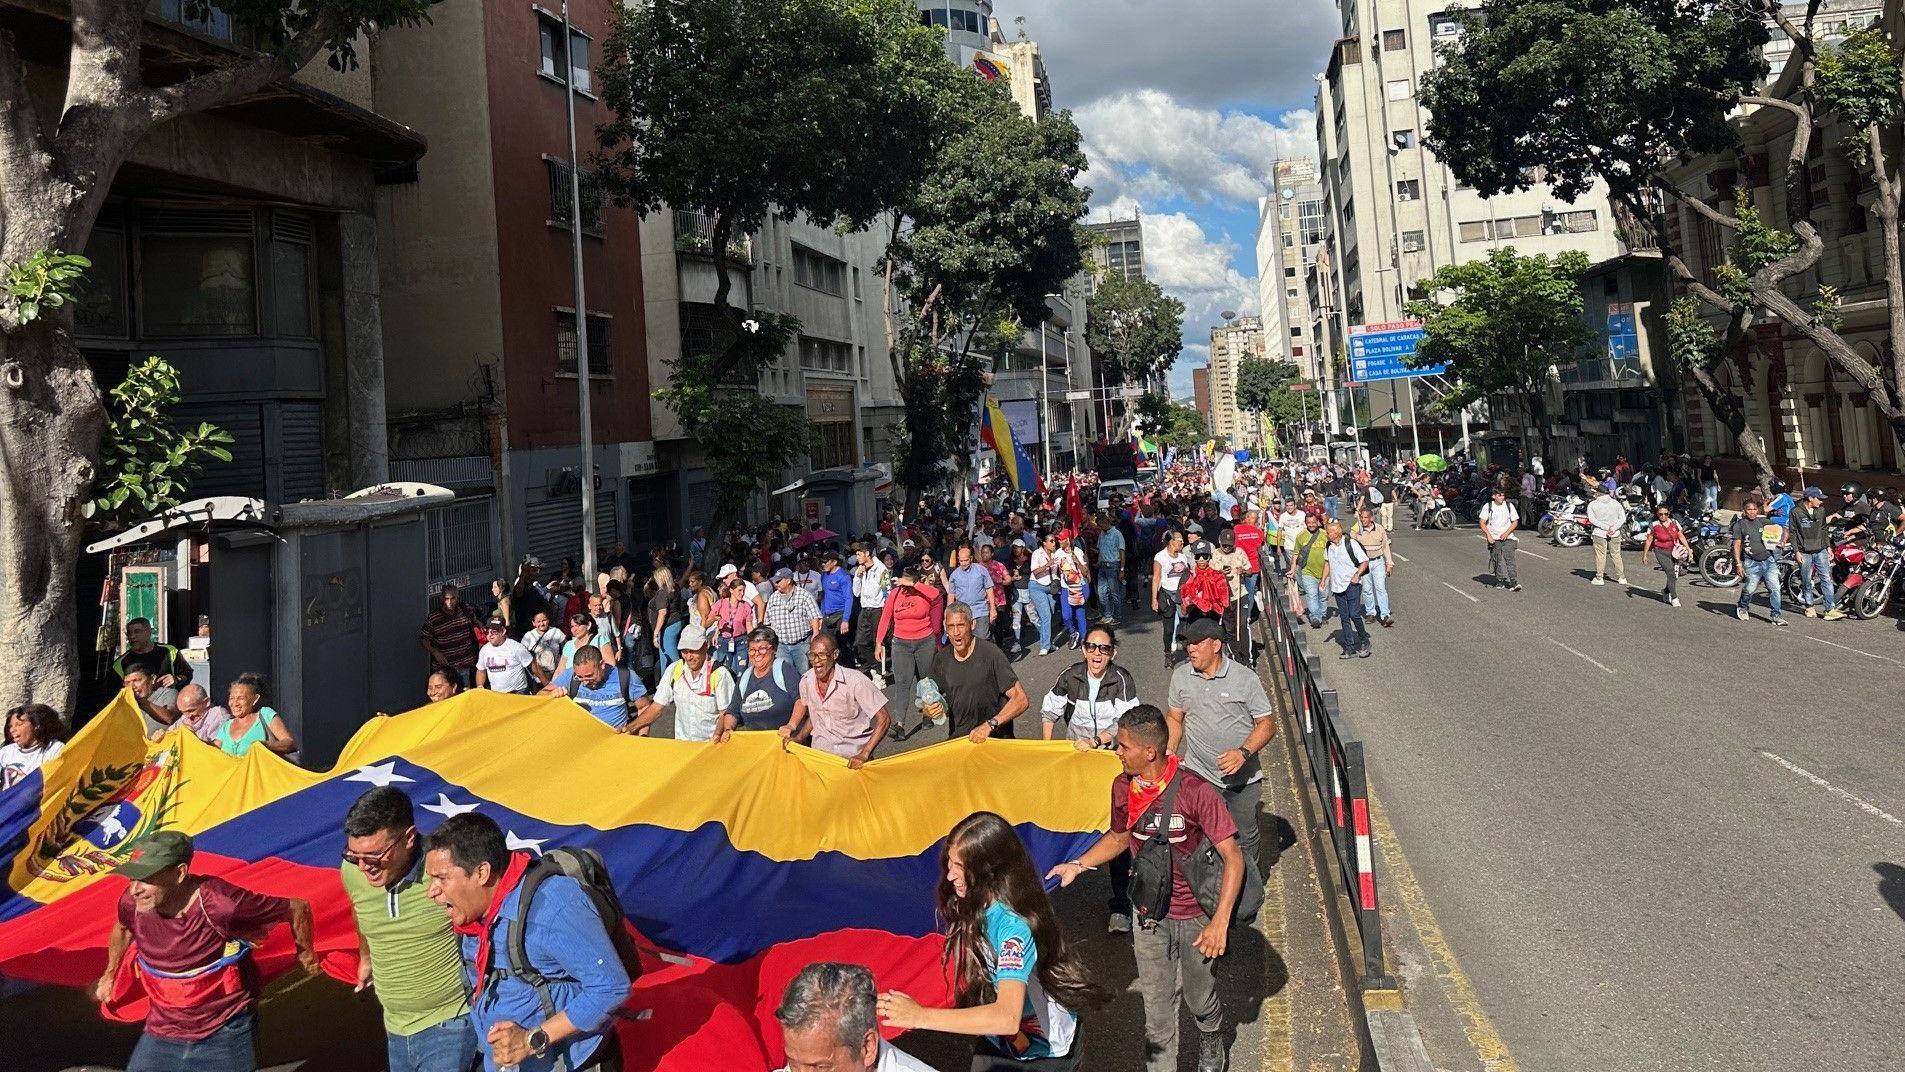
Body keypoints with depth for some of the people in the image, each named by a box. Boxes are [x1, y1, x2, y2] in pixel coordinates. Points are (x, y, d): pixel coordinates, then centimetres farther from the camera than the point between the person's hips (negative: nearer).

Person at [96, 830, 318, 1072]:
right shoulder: (132, 903, -12)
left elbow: (298, 908, -17)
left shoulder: (219, 905, -28)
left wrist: (306, 953, 0)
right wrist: (110, 975, 29)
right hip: (161, 1035, 5)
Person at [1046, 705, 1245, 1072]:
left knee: (1200, 1001, 17)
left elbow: (1233, 857, -23)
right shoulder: (1122, 787, -8)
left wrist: (1220, 922, -28)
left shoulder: (1195, 791, -26)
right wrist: (1078, 865, -1)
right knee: (1156, 1007, 12)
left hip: (1195, 917, -3)